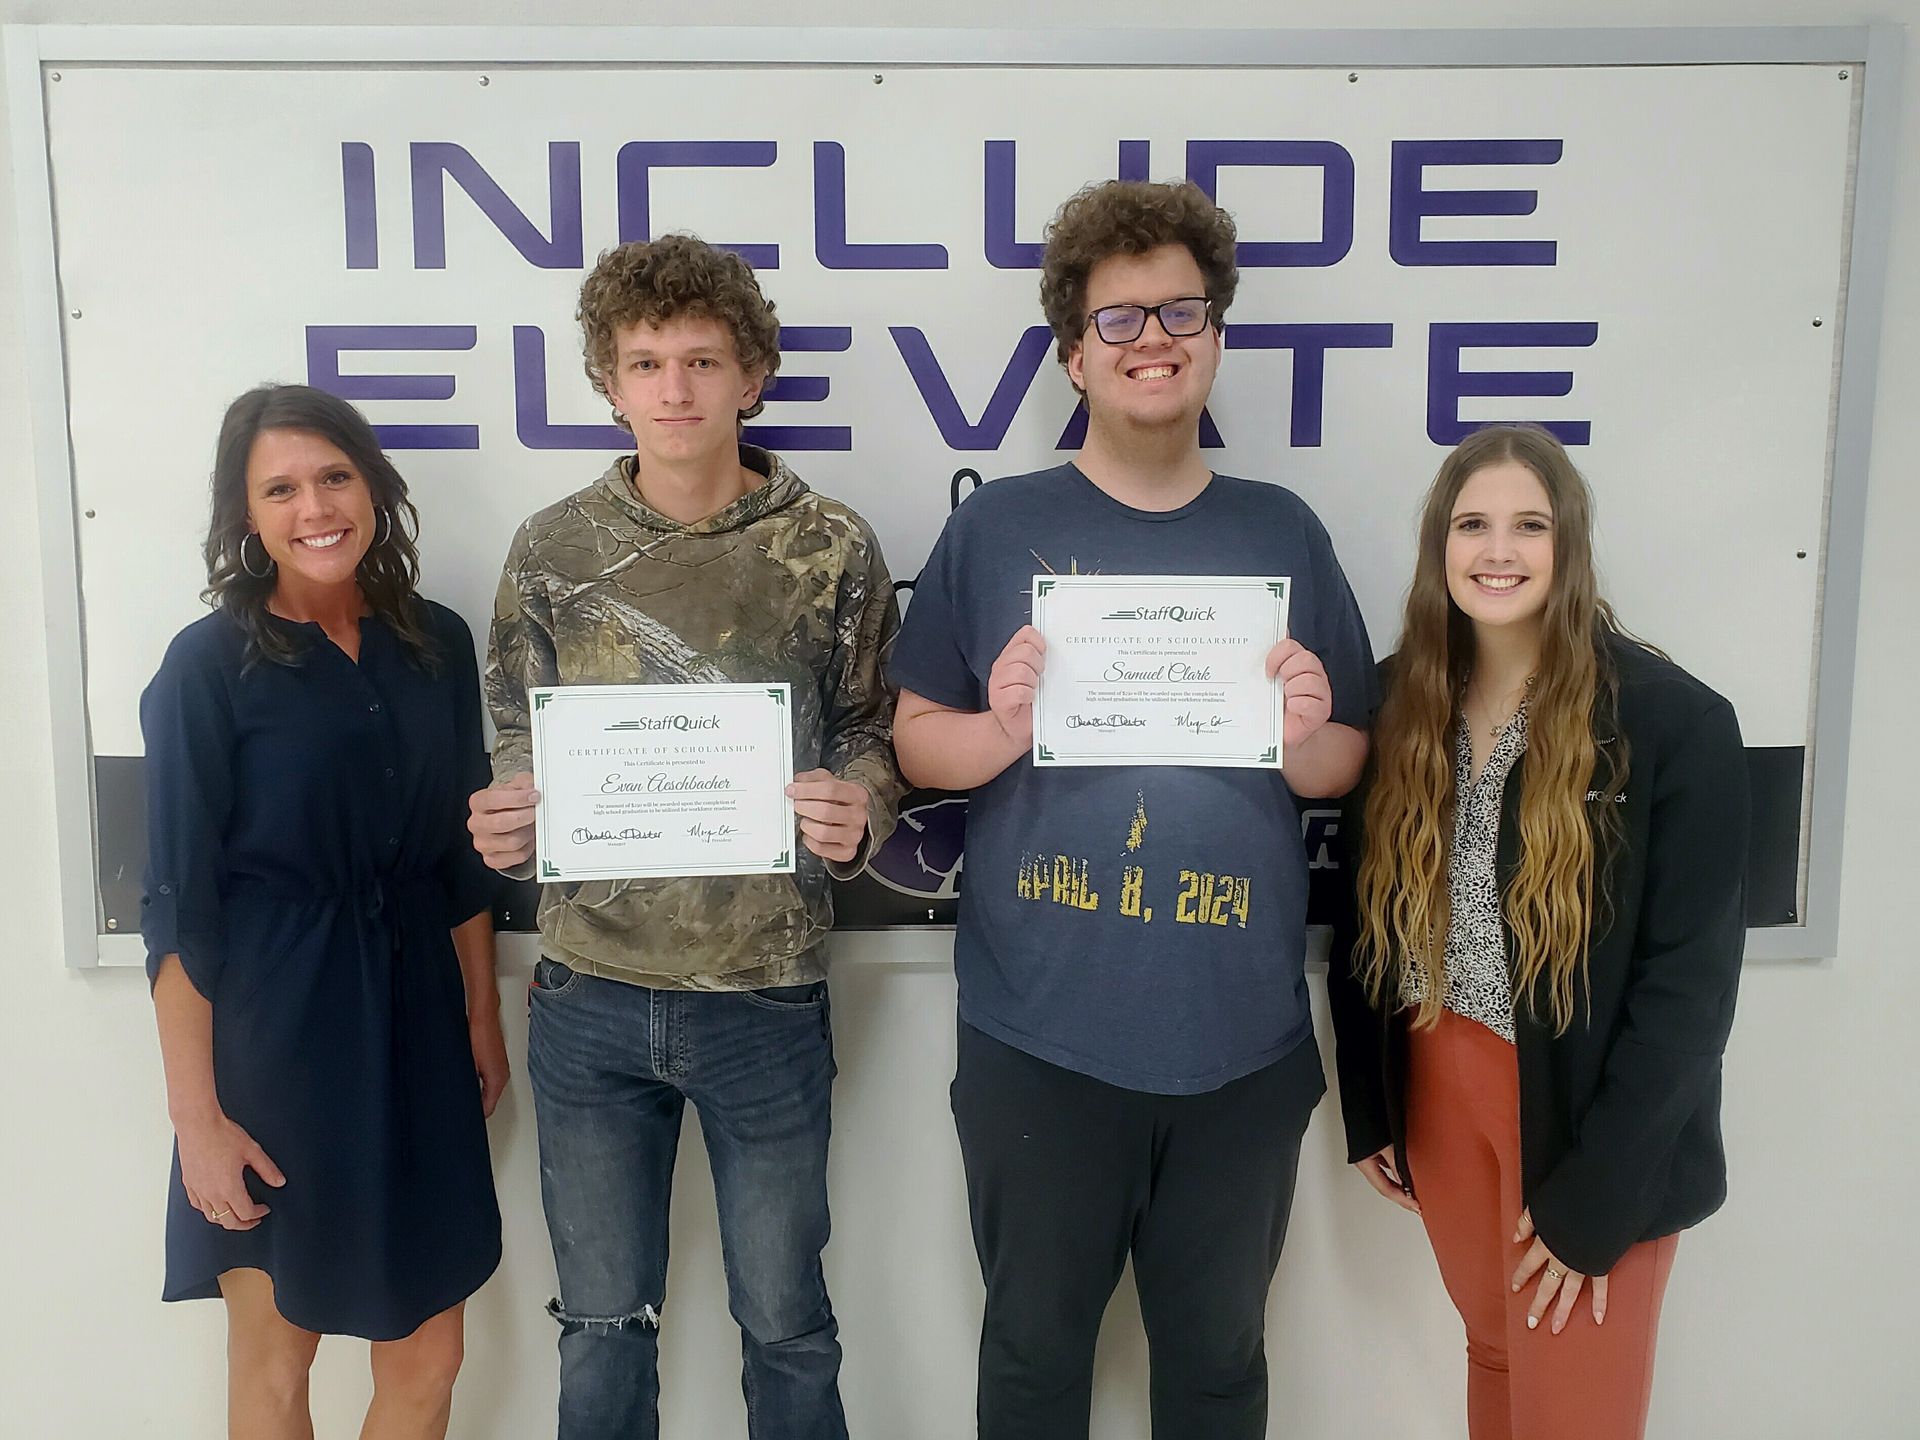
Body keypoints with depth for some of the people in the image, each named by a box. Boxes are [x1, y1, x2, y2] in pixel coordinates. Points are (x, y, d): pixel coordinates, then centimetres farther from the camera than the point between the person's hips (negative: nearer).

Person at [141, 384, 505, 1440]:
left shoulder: (437, 645, 4)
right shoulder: (209, 666, -8)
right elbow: (179, 908, -9)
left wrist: (482, 1019, 11)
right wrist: (196, 1114, -12)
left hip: (415, 1027, 4)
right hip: (273, 1038, -4)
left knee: (429, 1354, 10)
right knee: (276, 1354, 12)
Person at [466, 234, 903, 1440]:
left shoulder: (831, 549, -4)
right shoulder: (552, 551, 1)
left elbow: (870, 735, 2)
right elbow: (519, 744, 9)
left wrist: (856, 816, -19)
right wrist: (504, 824, -12)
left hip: (767, 996, -1)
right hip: (590, 994, 2)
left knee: (784, 1322, 16)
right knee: (603, 1321, 18)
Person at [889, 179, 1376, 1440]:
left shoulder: (1284, 532, 4)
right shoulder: (997, 526, -2)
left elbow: (1353, 766, 9)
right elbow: (916, 739, 1)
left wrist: (1307, 738, -13)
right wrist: (1002, 729, -19)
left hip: (1243, 1037, 2)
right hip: (1040, 1034, -1)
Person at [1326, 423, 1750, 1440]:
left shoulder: (1675, 723, -15)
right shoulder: (1401, 702, -1)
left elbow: (1689, 975, -15)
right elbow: (1365, 919, 5)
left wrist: (1593, 1197, -15)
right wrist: (1367, 1107, 5)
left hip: (1590, 1118, -4)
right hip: (1441, 1092, 4)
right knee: (1493, 1355, 21)